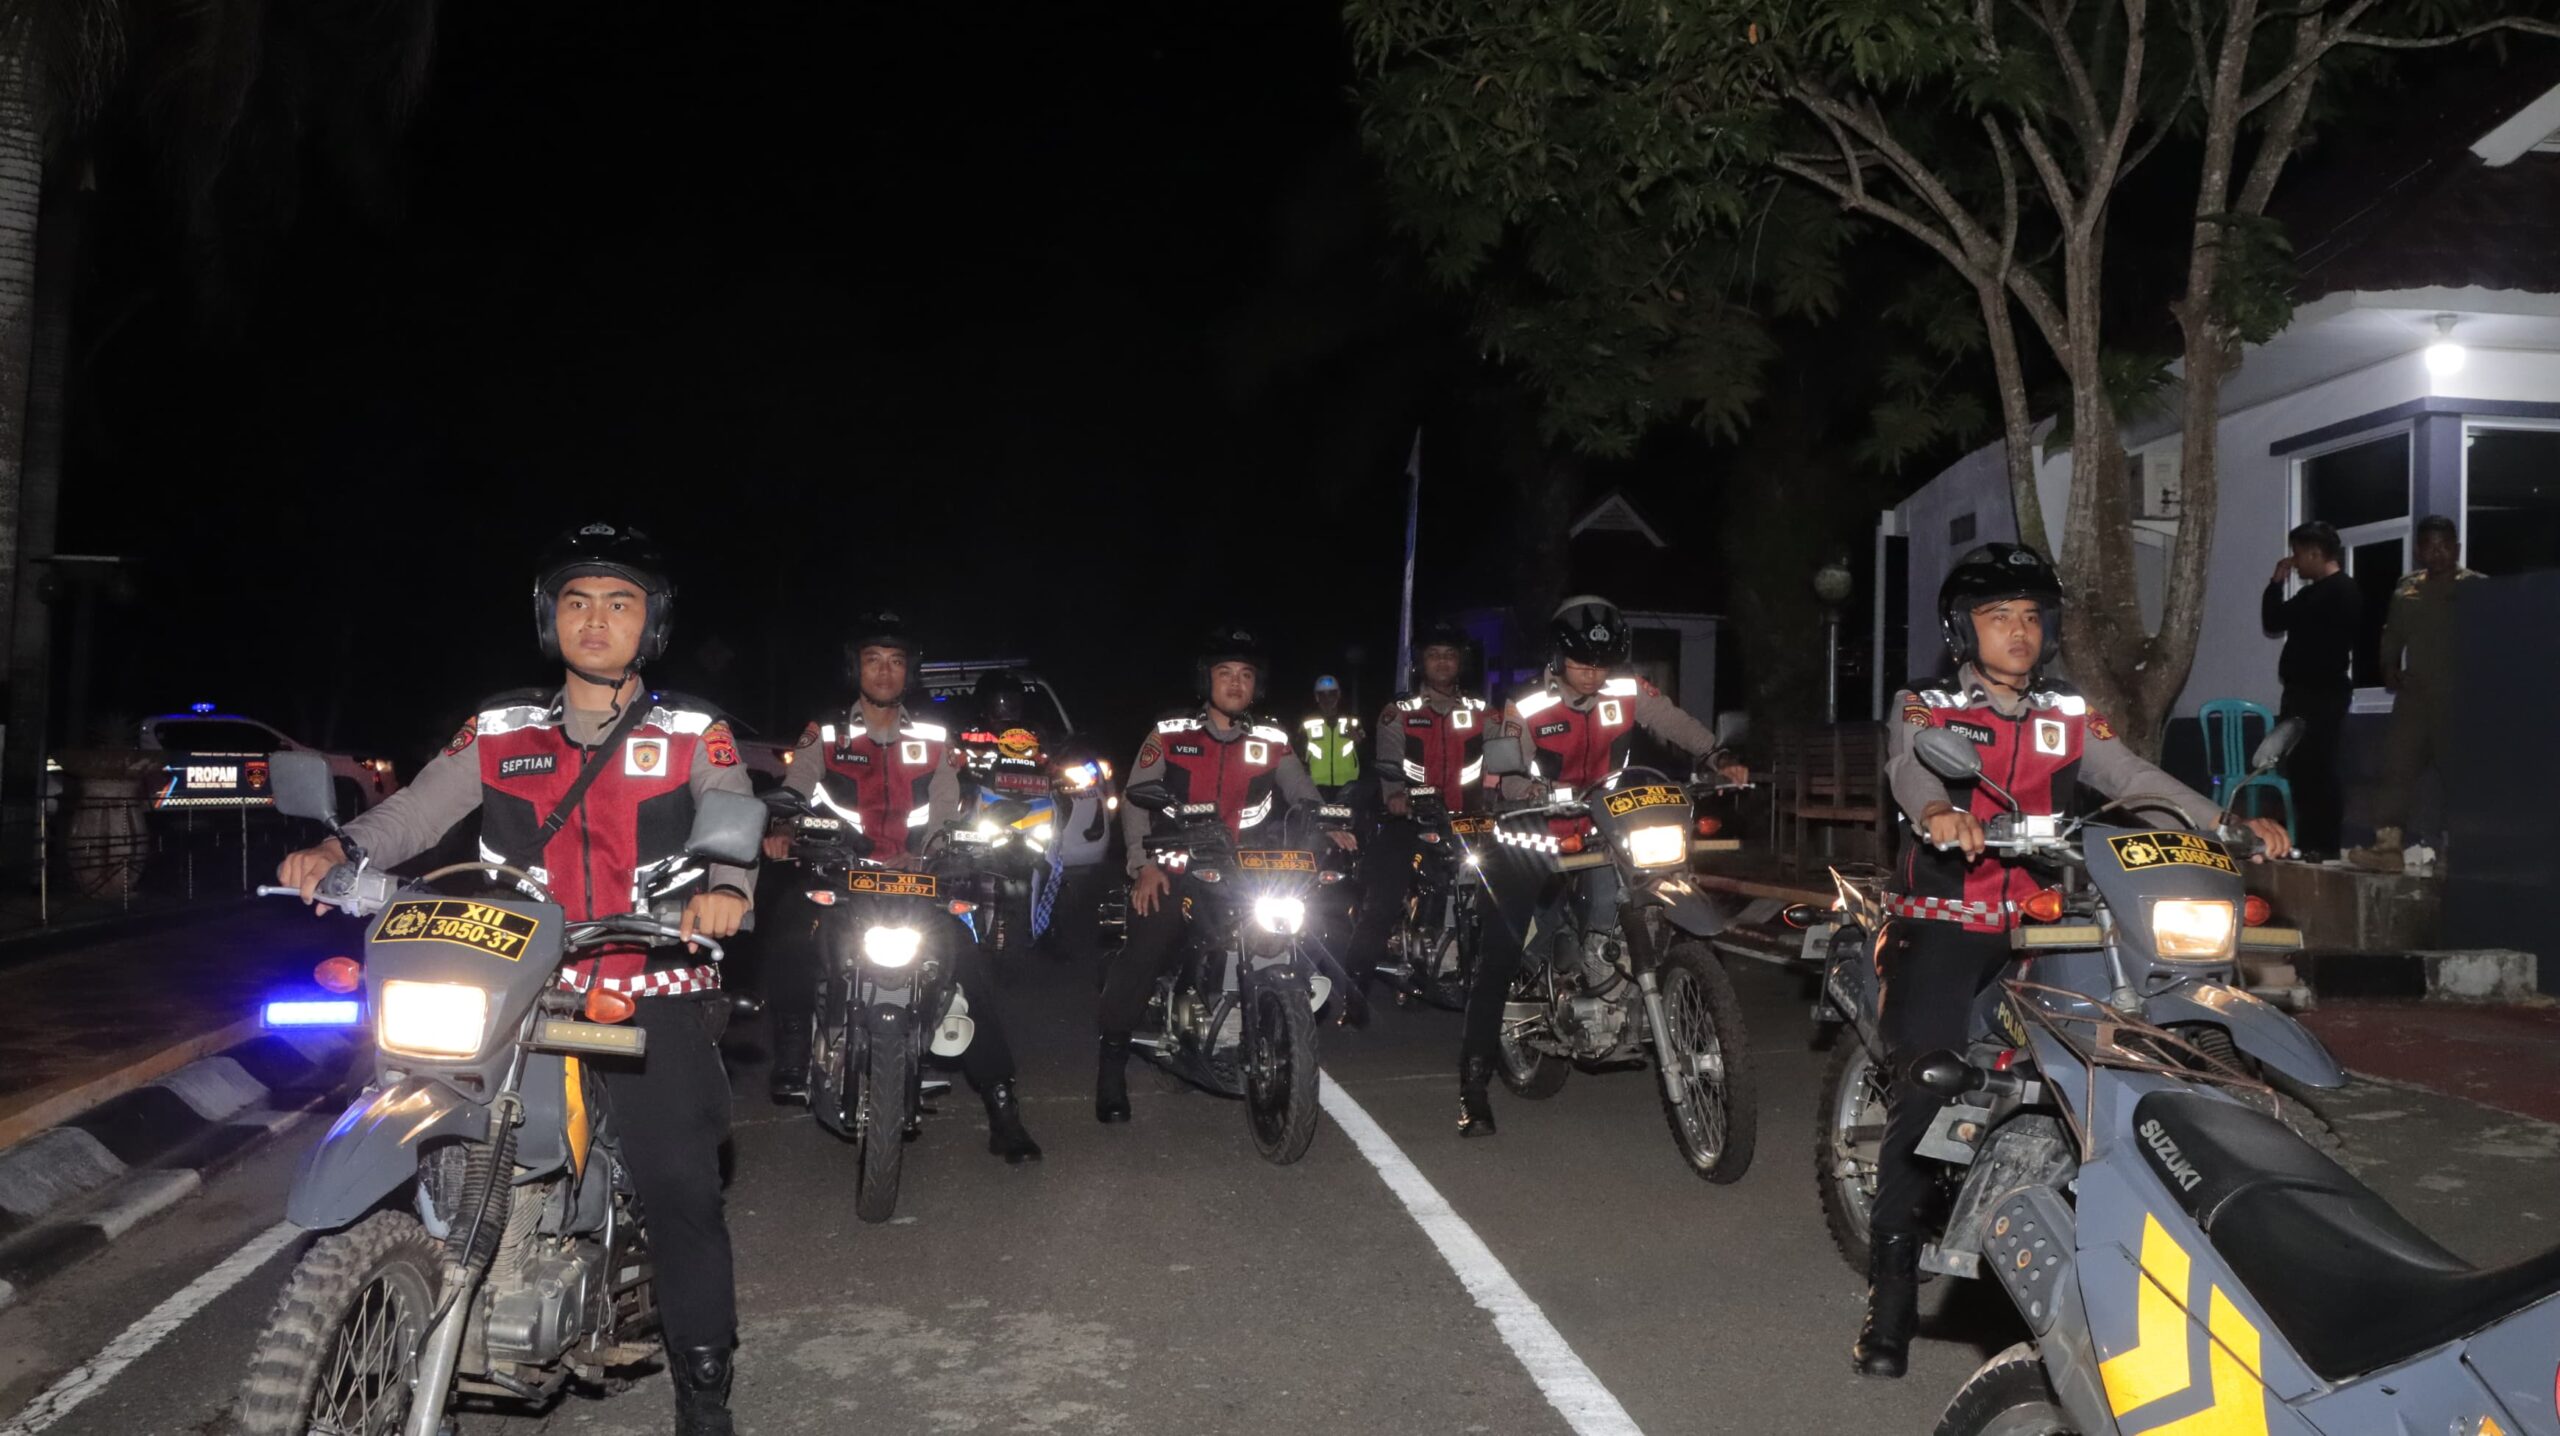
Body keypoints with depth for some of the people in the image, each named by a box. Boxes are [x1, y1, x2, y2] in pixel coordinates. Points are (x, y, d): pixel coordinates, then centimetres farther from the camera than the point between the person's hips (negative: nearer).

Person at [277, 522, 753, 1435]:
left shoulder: (691, 732, 6)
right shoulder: (500, 730, 12)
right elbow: (415, 811, 5)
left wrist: (726, 886, -29)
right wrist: (337, 851, -15)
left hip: (652, 994, -2)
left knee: (681, 1187, -7)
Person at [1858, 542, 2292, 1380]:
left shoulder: (2070, 719, 17)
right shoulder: (1924, 709, 5)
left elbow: (2136, 779, 3)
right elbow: (1911, 770, -15)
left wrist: (2226, 822, -14)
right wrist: (1938, 813, -38)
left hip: (2039, 931, 4)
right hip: (1941, 927, -3)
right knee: (1922, 1099, -9)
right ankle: (1891, 1297, -2)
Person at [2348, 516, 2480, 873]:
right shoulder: (2407, 590, 15)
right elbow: (2393, 634, 23)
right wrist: (2389, 668, 7)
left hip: (2459, 699, -5)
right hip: (2414, 695, 5)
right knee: (2398, 767, -3)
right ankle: (2389, 844, -5)